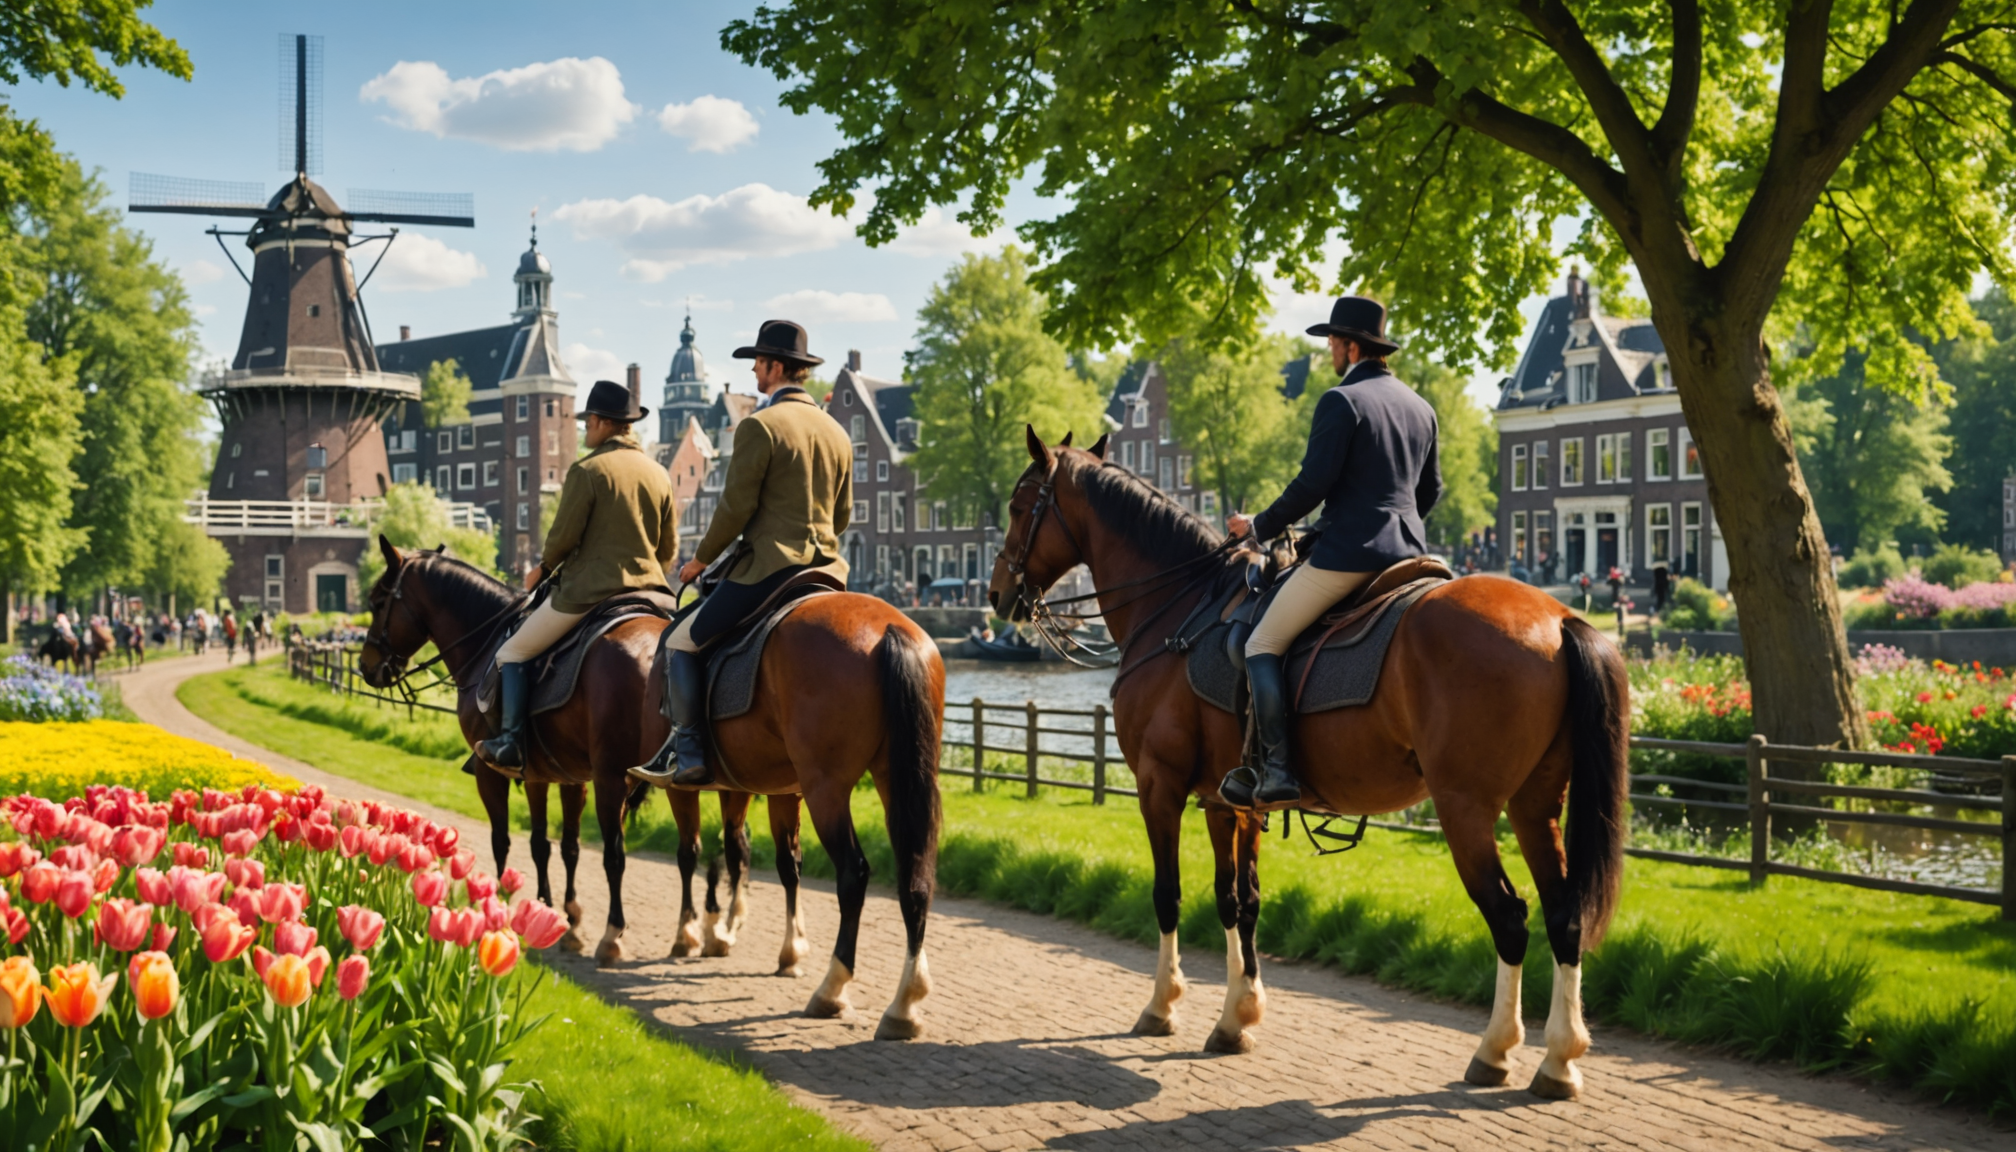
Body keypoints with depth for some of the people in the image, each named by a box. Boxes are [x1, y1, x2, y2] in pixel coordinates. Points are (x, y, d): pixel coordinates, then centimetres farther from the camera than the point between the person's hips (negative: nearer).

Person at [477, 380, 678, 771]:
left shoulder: (587, 470, -9)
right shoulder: (659, 474, 9)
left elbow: (564, 536, -10)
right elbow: (669, 548, 11)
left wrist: (543, 569, 9)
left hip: (588, 590, -6)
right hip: (649, 590, 6)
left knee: (512, 654, 7)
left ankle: (510, 741, -3)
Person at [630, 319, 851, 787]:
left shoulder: (759, 425, -10)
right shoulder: (837, 433, 13)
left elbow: (735, 508, -11)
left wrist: (700, 559, 2)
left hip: (768, 567, -7)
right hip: (827, 569, 7)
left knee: (683, 641, 4)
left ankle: (687, 752, -4)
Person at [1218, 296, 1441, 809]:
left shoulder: (1341, 401, -9)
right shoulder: (1420, 408, 16)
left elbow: (1313, 483, -15)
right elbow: (1430, 490, 21)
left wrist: (1259, 527, -3)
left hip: (1347, 554, -8)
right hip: (1408, 552, 8)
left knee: (1262, 645, 0)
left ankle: (1276, 769, -11)